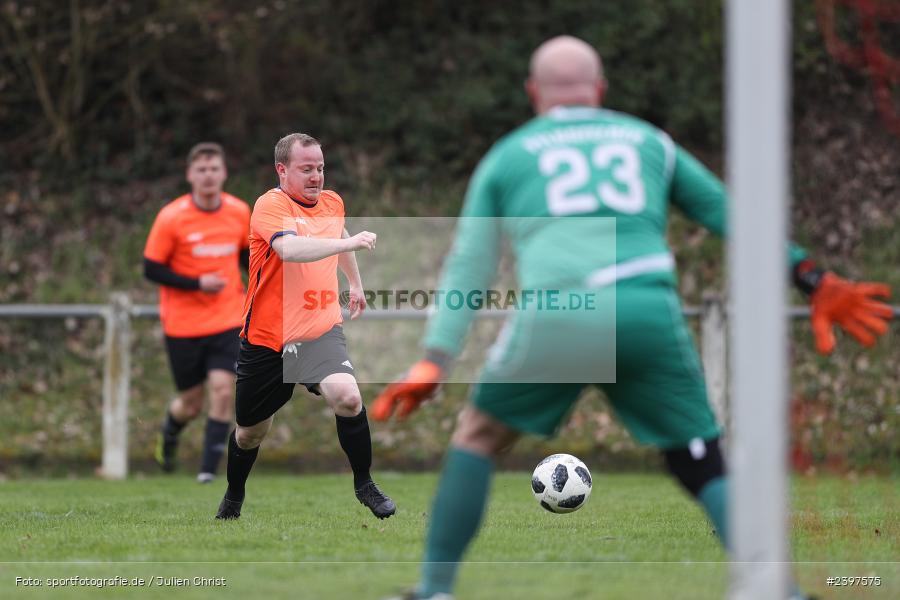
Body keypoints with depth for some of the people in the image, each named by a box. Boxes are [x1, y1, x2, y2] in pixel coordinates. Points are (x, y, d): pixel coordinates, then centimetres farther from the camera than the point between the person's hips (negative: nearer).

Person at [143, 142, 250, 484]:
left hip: (227, 322, 2)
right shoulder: (171, 218, -12)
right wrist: (197, 283, -19)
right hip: (182, 324, -2)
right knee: (191, 403, 6)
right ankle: (170, 432, 42)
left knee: (222, 390, -14)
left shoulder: (239, 212, 0)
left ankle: (209, 468, -4)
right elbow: (151, 269, -9)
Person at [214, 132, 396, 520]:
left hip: (320, 332, 3)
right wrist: (347, 242, -45)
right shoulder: (271, 205, -16)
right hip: (267, 338, -3)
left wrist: (355, 282, 40)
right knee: (249, 432, 12)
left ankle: (364, 485, -9)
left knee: (347, 397, -27)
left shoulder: (332, 202, 5)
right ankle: (233, 499, 41)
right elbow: (290, 248, -37)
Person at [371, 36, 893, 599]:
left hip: (555, 320, -1)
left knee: (478, 436, 20)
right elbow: (726, 212, 26)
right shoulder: (649, 141, 26)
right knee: (705, 465, 8)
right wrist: (814, 279, 30)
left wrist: (433, 363, 8)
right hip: (649, 315, 1)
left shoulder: (505, 157, 22)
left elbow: (469, 269, 14)